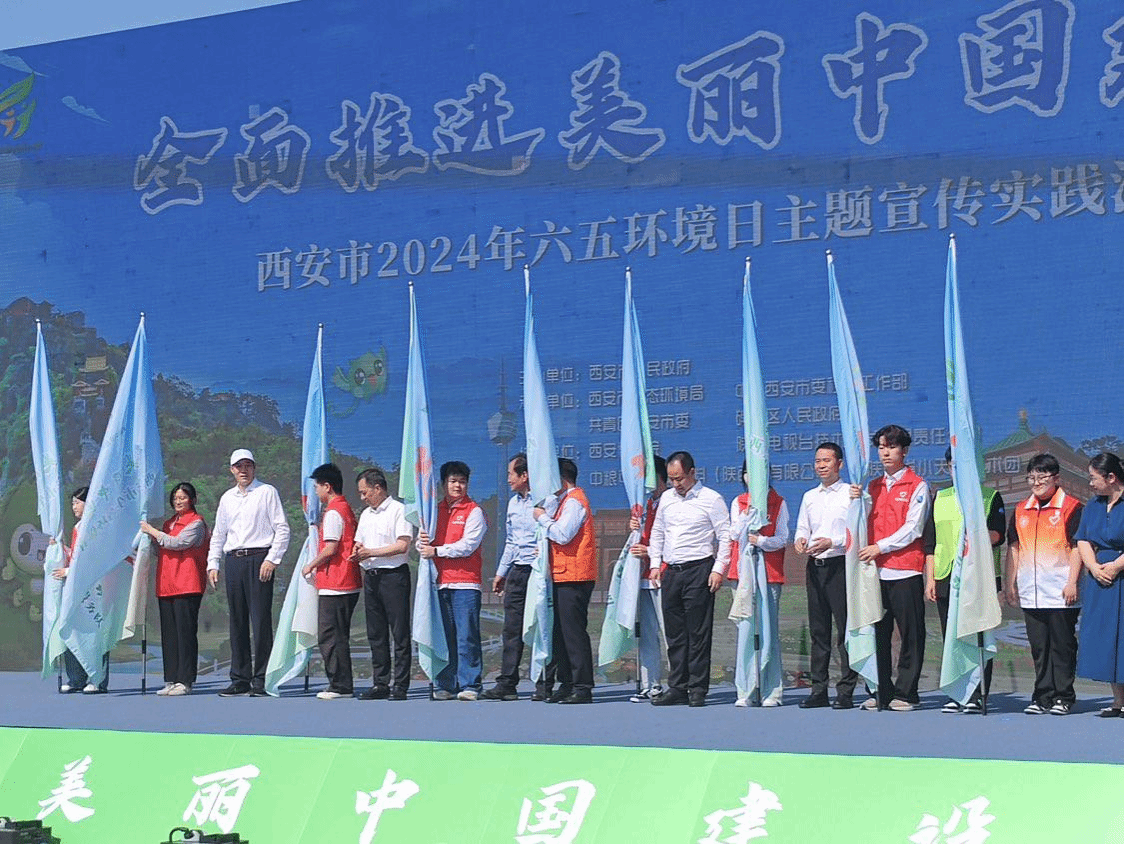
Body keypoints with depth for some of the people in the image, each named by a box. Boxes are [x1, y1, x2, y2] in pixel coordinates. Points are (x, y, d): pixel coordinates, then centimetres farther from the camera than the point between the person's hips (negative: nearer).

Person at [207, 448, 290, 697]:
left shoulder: (267, 492, 4)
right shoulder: (227, 498, 18)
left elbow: (282, 529, -1)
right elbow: (218, 535, 22)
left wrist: (272, 559, -11)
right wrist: (213, 564, 11)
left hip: (259, 559, -5)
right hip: (233, 561, 5)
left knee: (260, 619, -8)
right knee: (237, 621, 5)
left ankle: (262, 680, -7)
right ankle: (240, 679, 10)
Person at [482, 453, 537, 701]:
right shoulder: (513, 503, 17)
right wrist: (501, 572, 24)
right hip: (517, 572, 7)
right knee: (511, 628, 5)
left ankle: (544, 685, 2)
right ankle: (506, 684, 8)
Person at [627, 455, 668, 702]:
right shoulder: (647, 503, 18)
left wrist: (651, 551, -19)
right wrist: (635, 529, 3)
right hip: (645, 577, 9)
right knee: (646, 634, 9)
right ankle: (651, 686, 13)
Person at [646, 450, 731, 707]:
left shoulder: (711, 499, -3)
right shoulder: (666, 498, 14)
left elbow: (725, 537, -4)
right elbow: (657, 532, 22)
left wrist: (719, 569, -11)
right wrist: (655, 564, 13)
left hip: (699, 570, -5)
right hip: (671, 571, 6)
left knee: (698, 633, -5)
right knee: (674, 633, 7)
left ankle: (698, 689, -1)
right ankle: (677, 688, 12)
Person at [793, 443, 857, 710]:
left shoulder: (851, 494, -2)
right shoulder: (809, 497, 18)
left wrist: (831, 542, -19)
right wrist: (800, 540, -1)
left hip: (841, 565, -6)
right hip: (815, 566, 6)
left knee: (845, 628, -7)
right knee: (818, 630, 8)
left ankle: (846, 692, -5)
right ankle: (818, 690, 12)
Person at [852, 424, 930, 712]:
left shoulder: (917, 486, 0)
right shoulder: (874, 486, 17)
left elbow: (912, 529, -7)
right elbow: (867, 524, 16)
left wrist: (880, 547, -13)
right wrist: (858, 501, -1)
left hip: (906, 570, -5)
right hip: (877, 570, 5)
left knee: (910, 634, -1)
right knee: (878, 632, 6)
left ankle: (906, 693, 3)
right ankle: (882, 692, 12)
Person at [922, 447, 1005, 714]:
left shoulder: (990, 497, 6)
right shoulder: (940, 498, 17)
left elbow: (998, 536, -4)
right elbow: (929, 542, 16)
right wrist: (929, 578, 8)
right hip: (946, 578, 4)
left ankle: (978, 695, -4)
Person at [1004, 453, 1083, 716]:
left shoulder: (1070, 507, -3)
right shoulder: (1021, 510, 14)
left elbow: (1077, 546, -6)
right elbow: (1013, 546, 18)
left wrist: (1072, 582, -13)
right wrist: (1009, 582, 12)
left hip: (1060, 592, -5)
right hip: (1030, 592, 5)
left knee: (1062, 645, 0)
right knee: (1038, 646, 8)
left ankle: (1062, 698, 7)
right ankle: (1043, 697, 14)